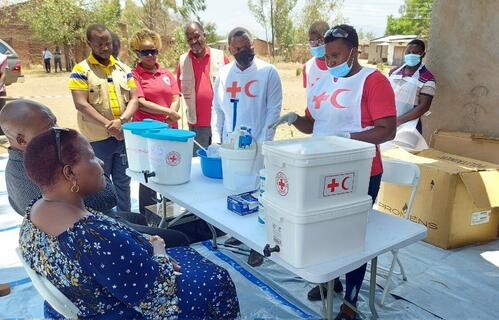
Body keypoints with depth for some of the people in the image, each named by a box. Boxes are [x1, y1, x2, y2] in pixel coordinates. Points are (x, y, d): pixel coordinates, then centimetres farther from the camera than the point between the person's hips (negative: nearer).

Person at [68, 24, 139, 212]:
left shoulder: (123, 69, 8)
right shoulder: (81, 70, -4)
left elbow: (133, 99, 2)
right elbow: (81, 105, -13)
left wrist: (120, 121, -15)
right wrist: (109, 125, -19)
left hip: (124, 136, 4)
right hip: (97, 139, -4)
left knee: (123, 182, 14)